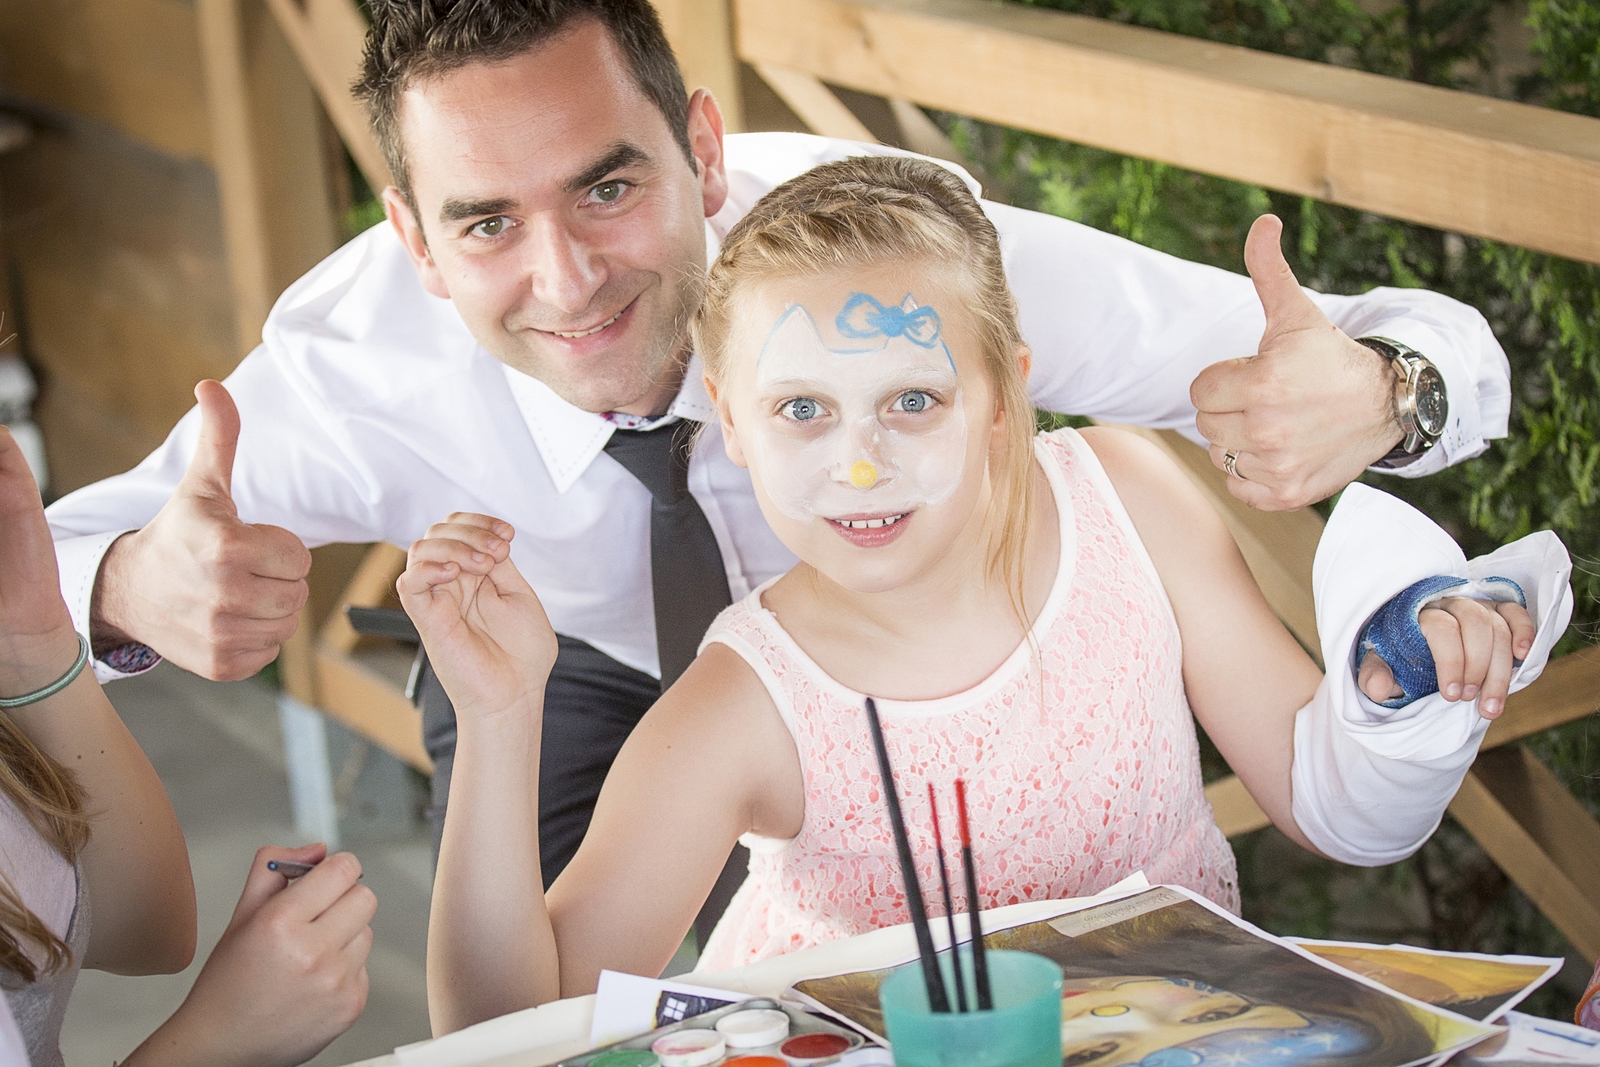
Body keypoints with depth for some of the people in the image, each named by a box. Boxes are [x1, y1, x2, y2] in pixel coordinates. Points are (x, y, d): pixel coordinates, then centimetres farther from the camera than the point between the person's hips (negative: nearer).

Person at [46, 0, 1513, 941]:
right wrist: (132, 589, -49)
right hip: (569, 660, 0)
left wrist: (1372, 392, -64)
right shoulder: (357, 364, -38)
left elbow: (1451, 357, -37)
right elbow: (54, 559, -23)